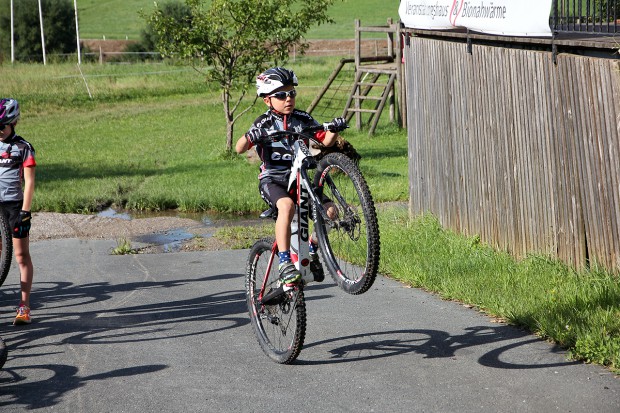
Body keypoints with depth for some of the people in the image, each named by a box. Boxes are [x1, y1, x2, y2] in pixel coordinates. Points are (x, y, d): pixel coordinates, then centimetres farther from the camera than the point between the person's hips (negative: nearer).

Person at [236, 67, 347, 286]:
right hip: (272, 180, -4)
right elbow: (239, 149, -15)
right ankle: (284, 262, -34)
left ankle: (312, 249, 11)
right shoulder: (264, 124, -5)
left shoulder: (303, 119, 6)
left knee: (329, 211, -17)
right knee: (287, 205, -36)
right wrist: (249, 137, -36)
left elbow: (325, 141, 1)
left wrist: (333, 130, -19)